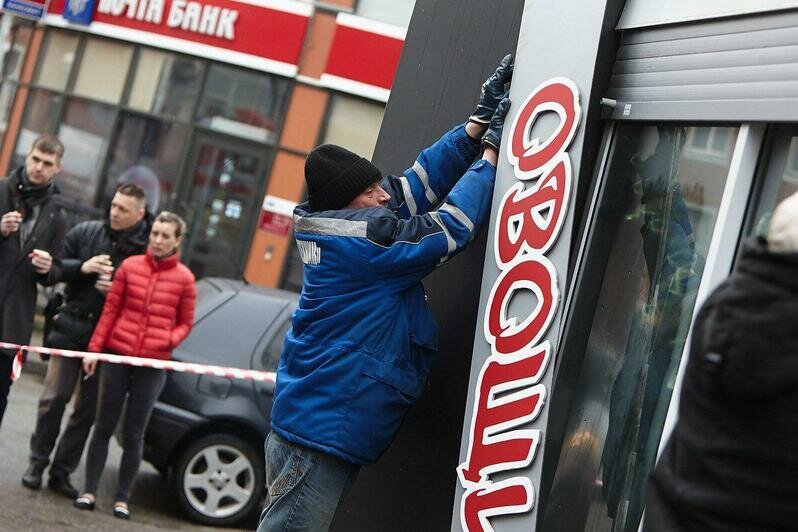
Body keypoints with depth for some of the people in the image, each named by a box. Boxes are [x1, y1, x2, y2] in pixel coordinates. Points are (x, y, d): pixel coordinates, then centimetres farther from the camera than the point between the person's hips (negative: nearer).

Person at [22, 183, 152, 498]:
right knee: (55, 397, -2)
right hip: (71, 329, 0)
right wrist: (82, 268, -14)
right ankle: (37, 462, 13)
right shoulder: (86, 232, 2)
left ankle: (62, 472, 16)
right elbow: (55, 266, 4)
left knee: (88, 408, 6)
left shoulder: (147, 250, -5)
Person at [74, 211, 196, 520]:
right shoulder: (130, 266, 0)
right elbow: (110, 311, 3)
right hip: (117, 356, 1)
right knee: (104, 426, 7)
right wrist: (94, 349, 1)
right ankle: (89, 491, 15)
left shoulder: (184, 278, -2)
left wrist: (169, 340, -13)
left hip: (153, 364, -1)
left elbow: (185, 323, 6)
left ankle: (122, 499, 13)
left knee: (133, 435, 5)